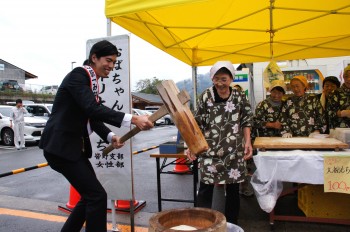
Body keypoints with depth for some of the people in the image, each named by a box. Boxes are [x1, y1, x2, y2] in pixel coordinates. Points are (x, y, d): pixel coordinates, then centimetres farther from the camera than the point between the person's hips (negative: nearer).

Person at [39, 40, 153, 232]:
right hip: (61, 146, -9)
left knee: (90, 195, 15)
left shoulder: (92, 82, 13)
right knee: (97, 195, -9)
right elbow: (93, 109, -29)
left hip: (74, 146, 9)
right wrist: (132, 119, -35)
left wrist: (110, 137, -4)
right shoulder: (78, 75, -15)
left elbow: (92, 116, 13)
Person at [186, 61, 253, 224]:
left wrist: (248, 142, -2)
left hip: (235, 151, 3)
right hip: (210, 150, -2)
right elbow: (197, 124, -3)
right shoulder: (206, 96, -5)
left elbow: (246, 121, 9)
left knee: (233, 189, 12)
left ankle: (231, 224, 29)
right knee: (205, 188, -3)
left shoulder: (239, 97, 1)